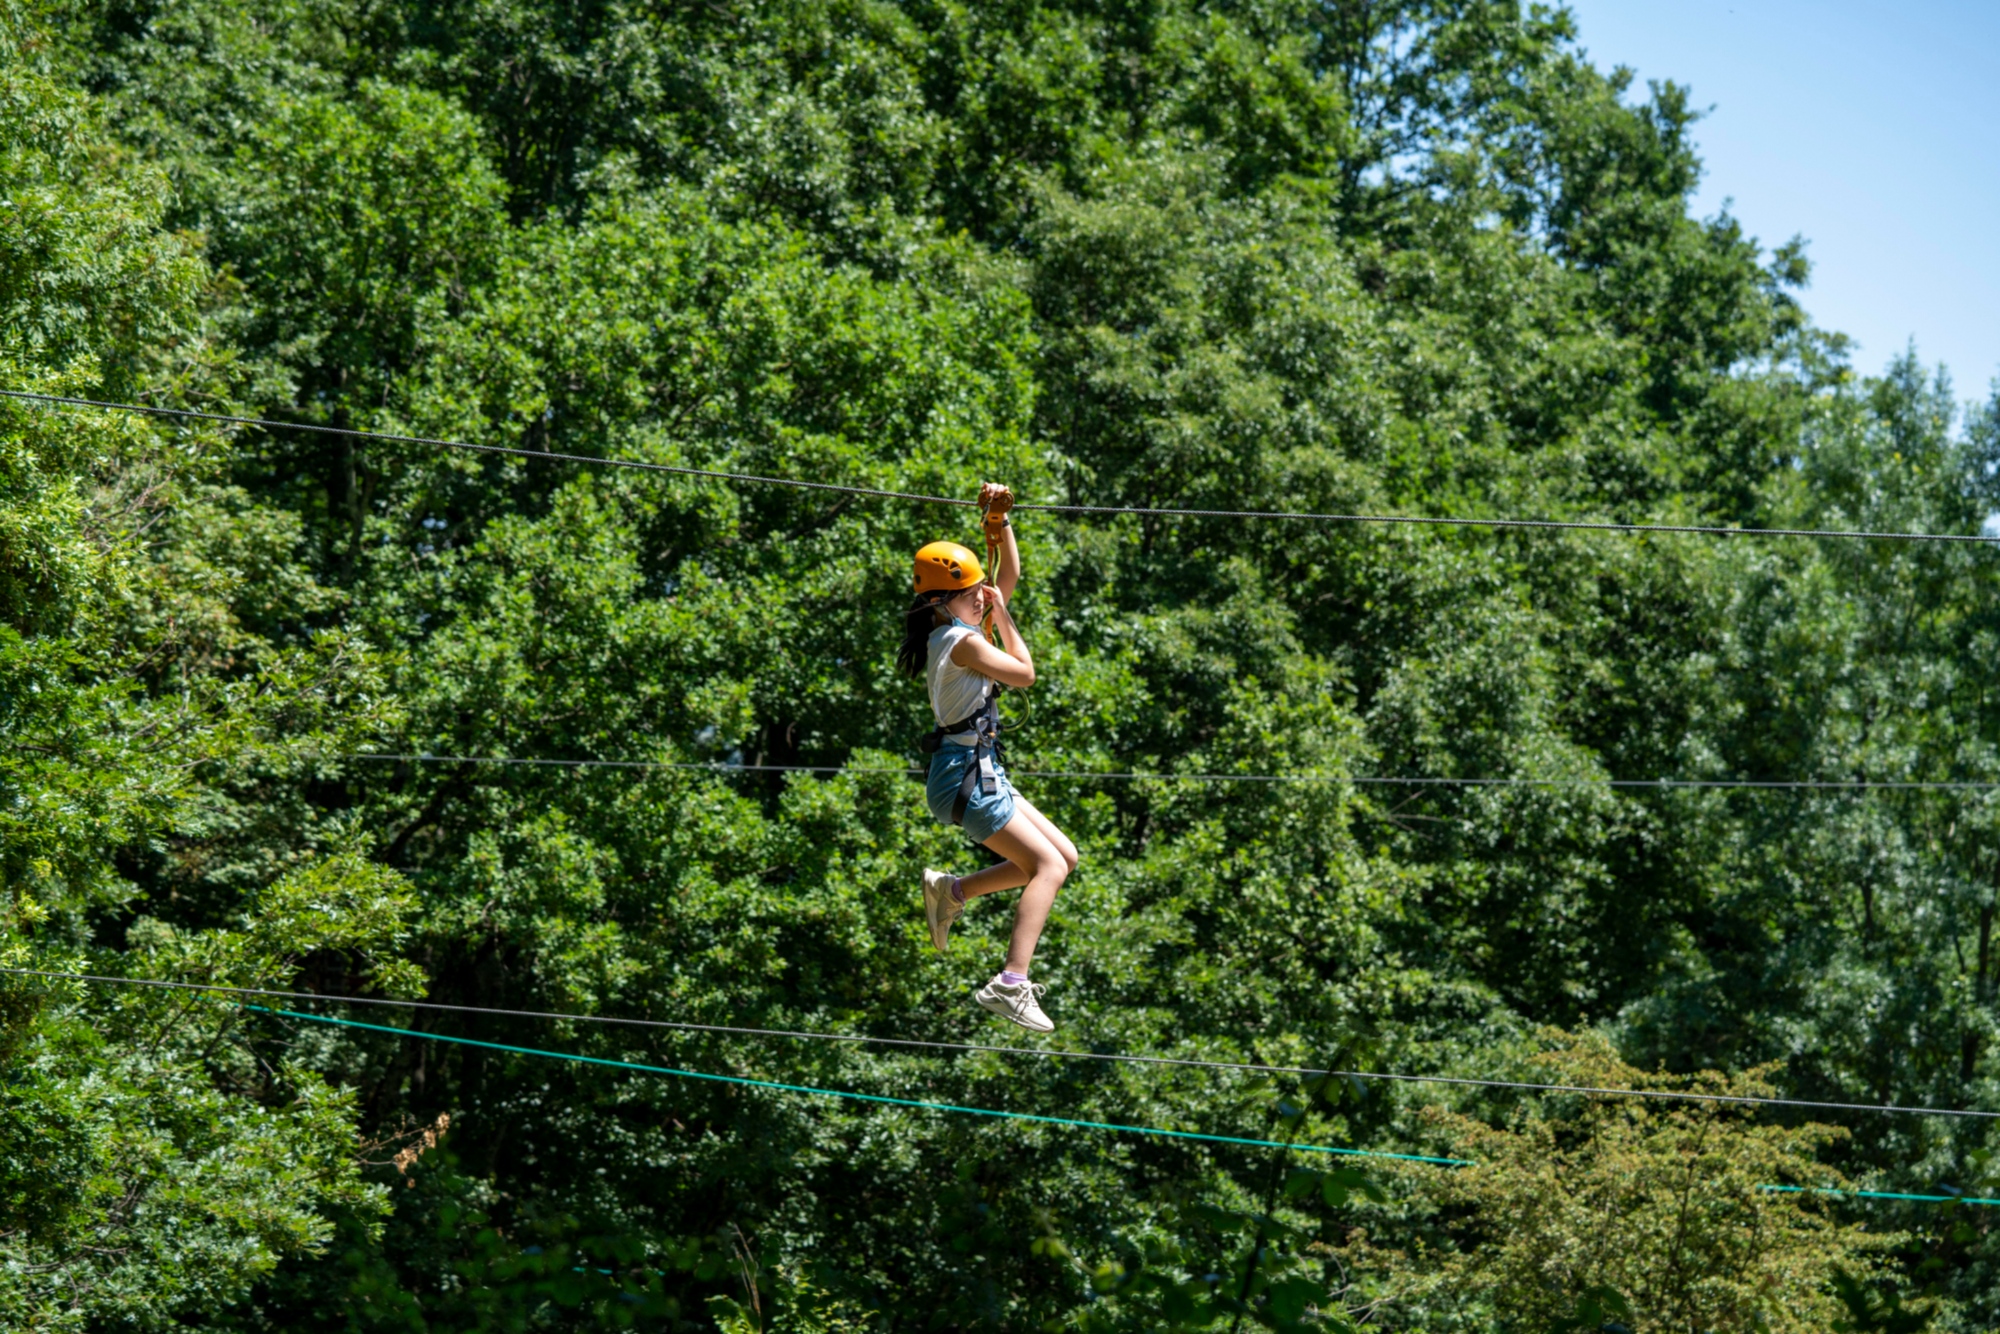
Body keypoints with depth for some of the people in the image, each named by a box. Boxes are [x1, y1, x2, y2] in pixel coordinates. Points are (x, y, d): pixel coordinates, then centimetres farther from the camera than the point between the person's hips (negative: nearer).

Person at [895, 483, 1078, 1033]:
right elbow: (1024, 673, -7)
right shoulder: (962, 641, -15)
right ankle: (1010, 984, -25)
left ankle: (952, 890, 15)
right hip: (964, 776, -10)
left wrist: (1000, 522, 14)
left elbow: (1009, 576, 22)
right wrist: (1001, 616, 2)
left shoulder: (958, 630, 14)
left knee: (1063, 857, 11)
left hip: (980, 773, 10)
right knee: (1050, 865, -16)